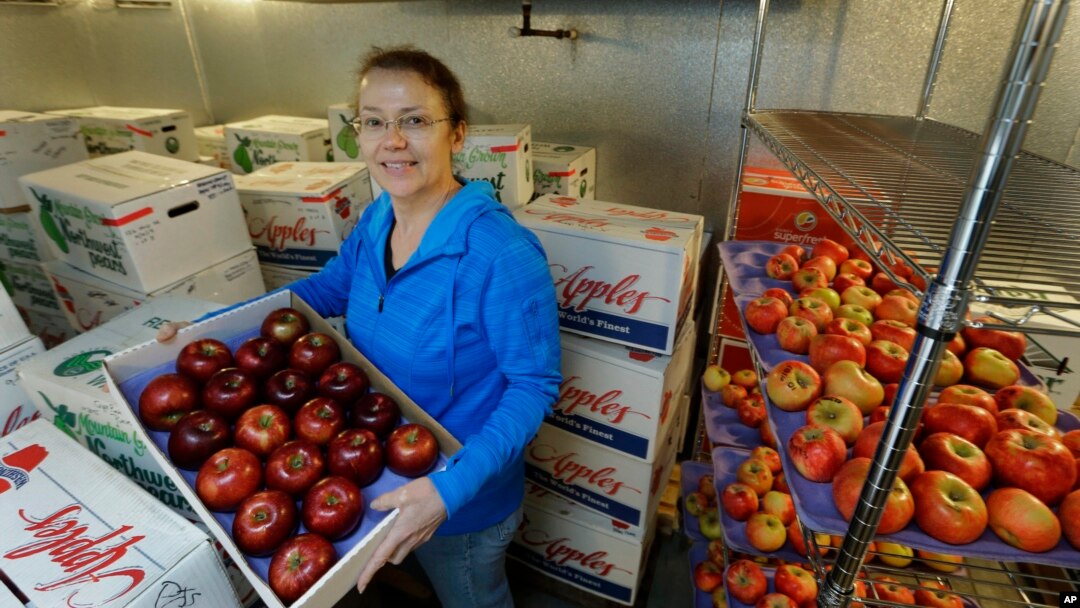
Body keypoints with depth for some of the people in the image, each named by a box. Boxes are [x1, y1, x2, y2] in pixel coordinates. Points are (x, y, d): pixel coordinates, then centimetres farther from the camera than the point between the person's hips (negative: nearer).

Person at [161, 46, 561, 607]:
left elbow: (533, 384, -25)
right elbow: (329, 287, 9)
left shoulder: (502, 256, -33)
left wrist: (451, 488, -34)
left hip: (464, 497, -6)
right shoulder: (376, 220, -9)